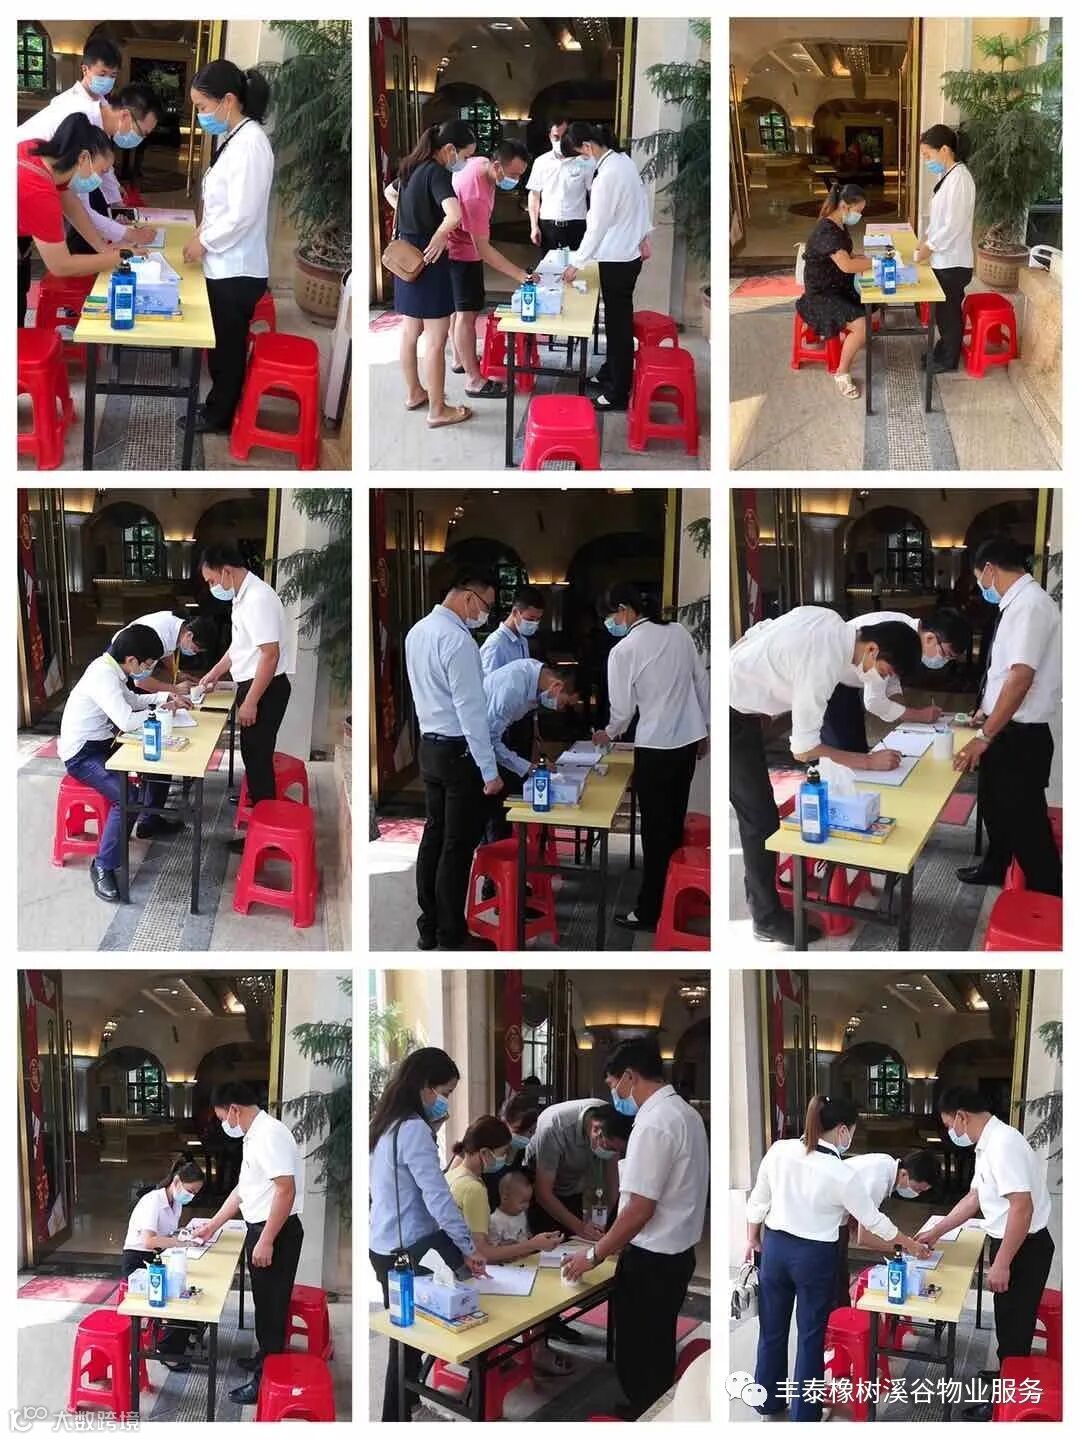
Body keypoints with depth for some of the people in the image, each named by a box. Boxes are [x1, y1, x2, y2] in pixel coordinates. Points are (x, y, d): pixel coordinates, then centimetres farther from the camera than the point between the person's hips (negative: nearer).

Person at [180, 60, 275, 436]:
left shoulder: (250, 143, -22)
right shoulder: (232, 137, 7)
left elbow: (242, 215, -24)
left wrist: (204, 243, -12)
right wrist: (202, 232, 6)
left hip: (237, 269, -9)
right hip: (224, 264, 9)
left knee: (228, 348, 7)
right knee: (220, 345, 20)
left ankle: (219, 418, 21)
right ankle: (218, 407, 33)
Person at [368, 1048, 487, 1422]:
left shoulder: (384, 1123, 9)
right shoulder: (413, 1129, -19)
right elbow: (438, 1197, -21)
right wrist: (468, 1248, -18)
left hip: (384, 1247, 9)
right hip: (409, 1250, -9)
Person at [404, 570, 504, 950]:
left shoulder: (417, 632, 7)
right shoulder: (457, 639, -21)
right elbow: (470, 709, -22)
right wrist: (489, 771, -20)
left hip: (429, 747, 9)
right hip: (459, 751, -9)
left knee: (434, 835, 13)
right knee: (457, 846, -1)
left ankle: (428, 928, 18)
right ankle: (451, 939, 4)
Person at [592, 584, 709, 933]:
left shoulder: (623, 651, -14)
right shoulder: (679, 632, 2)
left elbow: (623, 710, -7)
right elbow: (701, 684, 8)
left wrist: (609, 734, 14)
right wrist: (704, 729, 19)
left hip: (655, 747, -6)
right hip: (689, 739, 6)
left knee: (655, 830, 2)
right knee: (675, 821, 16)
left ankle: (649, 912, 9)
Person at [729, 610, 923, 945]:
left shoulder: (828, 620, -2)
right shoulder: (823, 666, -28)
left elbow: (757, 632, 11)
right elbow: (803, 749, -23)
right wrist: (869, 761, -16)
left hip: (738, 698, 10)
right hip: (732, 715, -10)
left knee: (753, 809, 22)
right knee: (762, 817, -2)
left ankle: (757, 892, 37)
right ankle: (768, 918, 10)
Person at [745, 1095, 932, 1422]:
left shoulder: (778, 1150, -8)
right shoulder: (842, 1174, -18)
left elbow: (758, 1201, 1)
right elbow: (873, 1220, -6)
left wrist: (753, 1239, 15)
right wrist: (910, 1244, 9)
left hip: (775, 1247, 4)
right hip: (815, 1256, -4)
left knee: (772, 1330, 18)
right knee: (811, 1335, 11)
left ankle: (768, 1400, 32)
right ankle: (804, 1412, 20)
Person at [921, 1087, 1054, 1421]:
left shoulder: (1003, 1144, -26)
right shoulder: (987, 1144, 7)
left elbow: (1022, 1207, -30)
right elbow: (974, 1198, 19)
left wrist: (1001, 1264, -26)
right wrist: (935, 1232, 21)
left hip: (1024, 1248, -10)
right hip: (1009, 1243, 10)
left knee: (1013, 1326, 4)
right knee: (1008, 1322, 24)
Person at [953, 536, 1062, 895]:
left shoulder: (1029, 604, -23)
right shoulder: (1018, 602, 8)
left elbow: (1021, 677, -28)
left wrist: (985, 736, -25)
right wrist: (987, 711, 31)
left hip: (1020, 736, -10)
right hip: (1006, 728, 10)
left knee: (1024, 819, 1)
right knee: (995, 803, 26)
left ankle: (1047, 897, 14)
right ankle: (995, 868, 46)